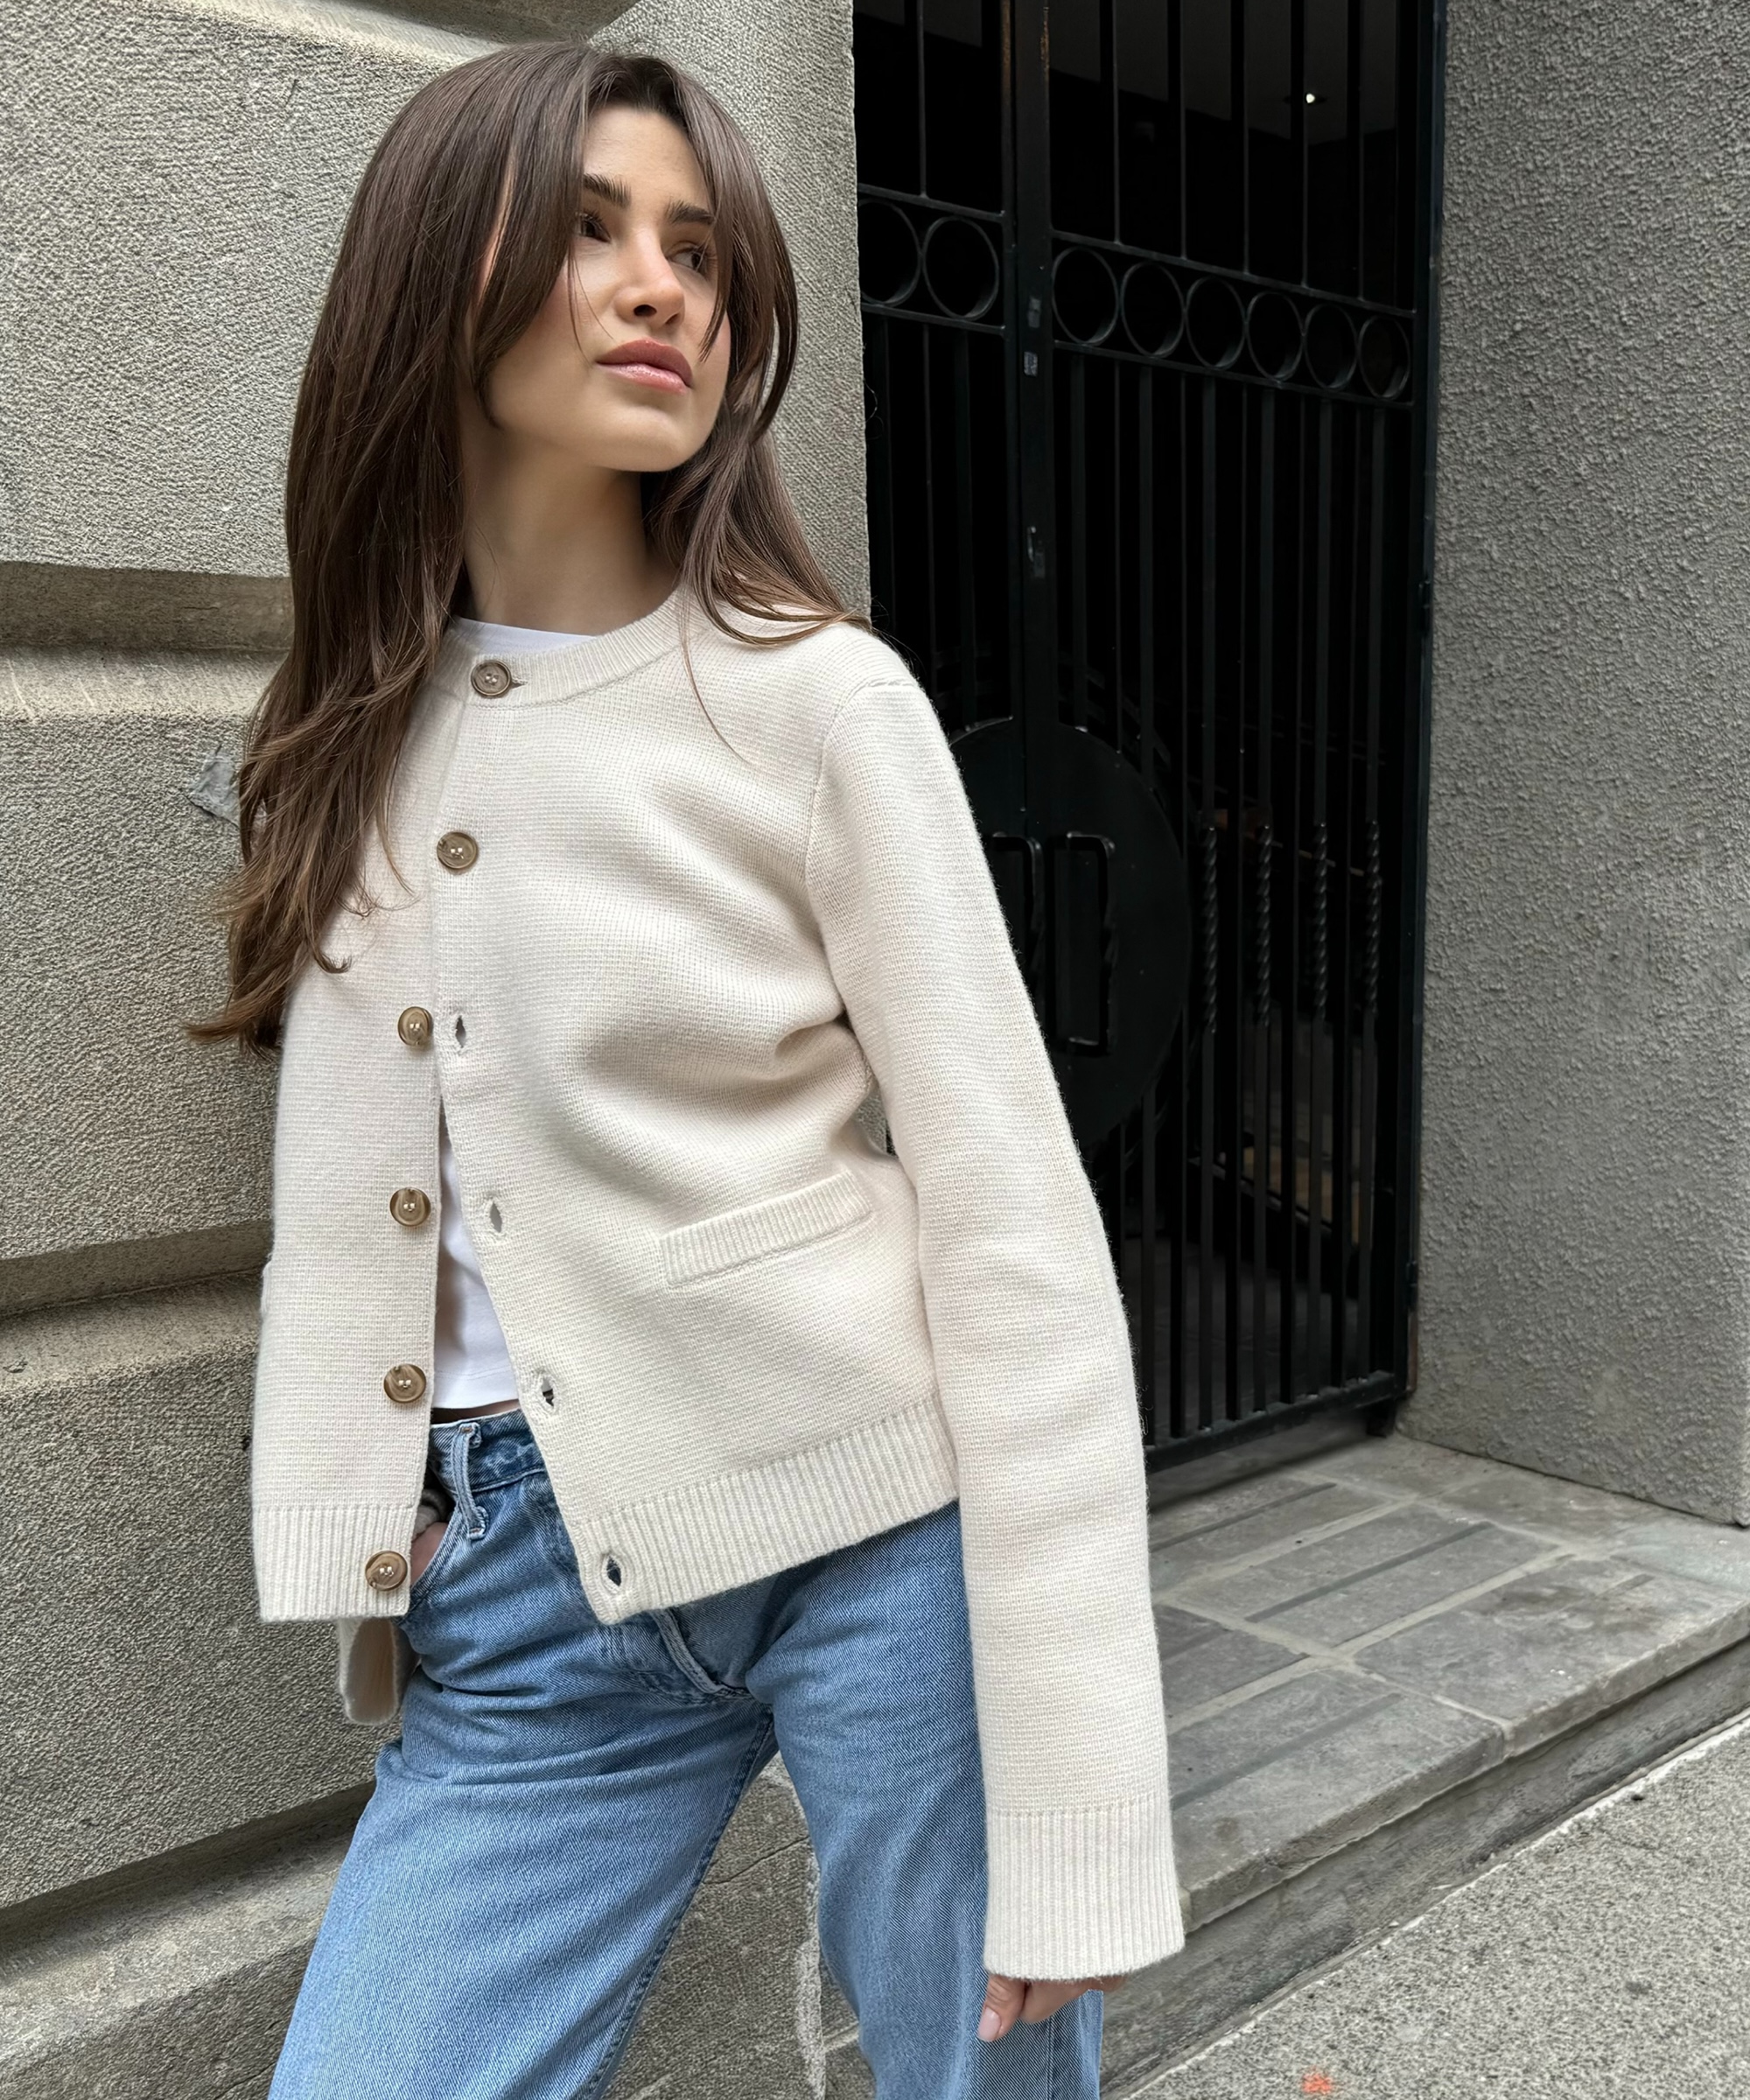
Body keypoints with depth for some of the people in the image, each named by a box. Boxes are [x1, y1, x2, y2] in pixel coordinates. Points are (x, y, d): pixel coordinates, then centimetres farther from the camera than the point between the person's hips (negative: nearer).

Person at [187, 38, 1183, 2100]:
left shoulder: (815, 696, -8)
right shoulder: (355, 731, 7)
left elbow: (1016, 1232, -12)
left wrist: (1077, 1813, -13)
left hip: (886, 1532, -3)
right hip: (520, 1590, 4)